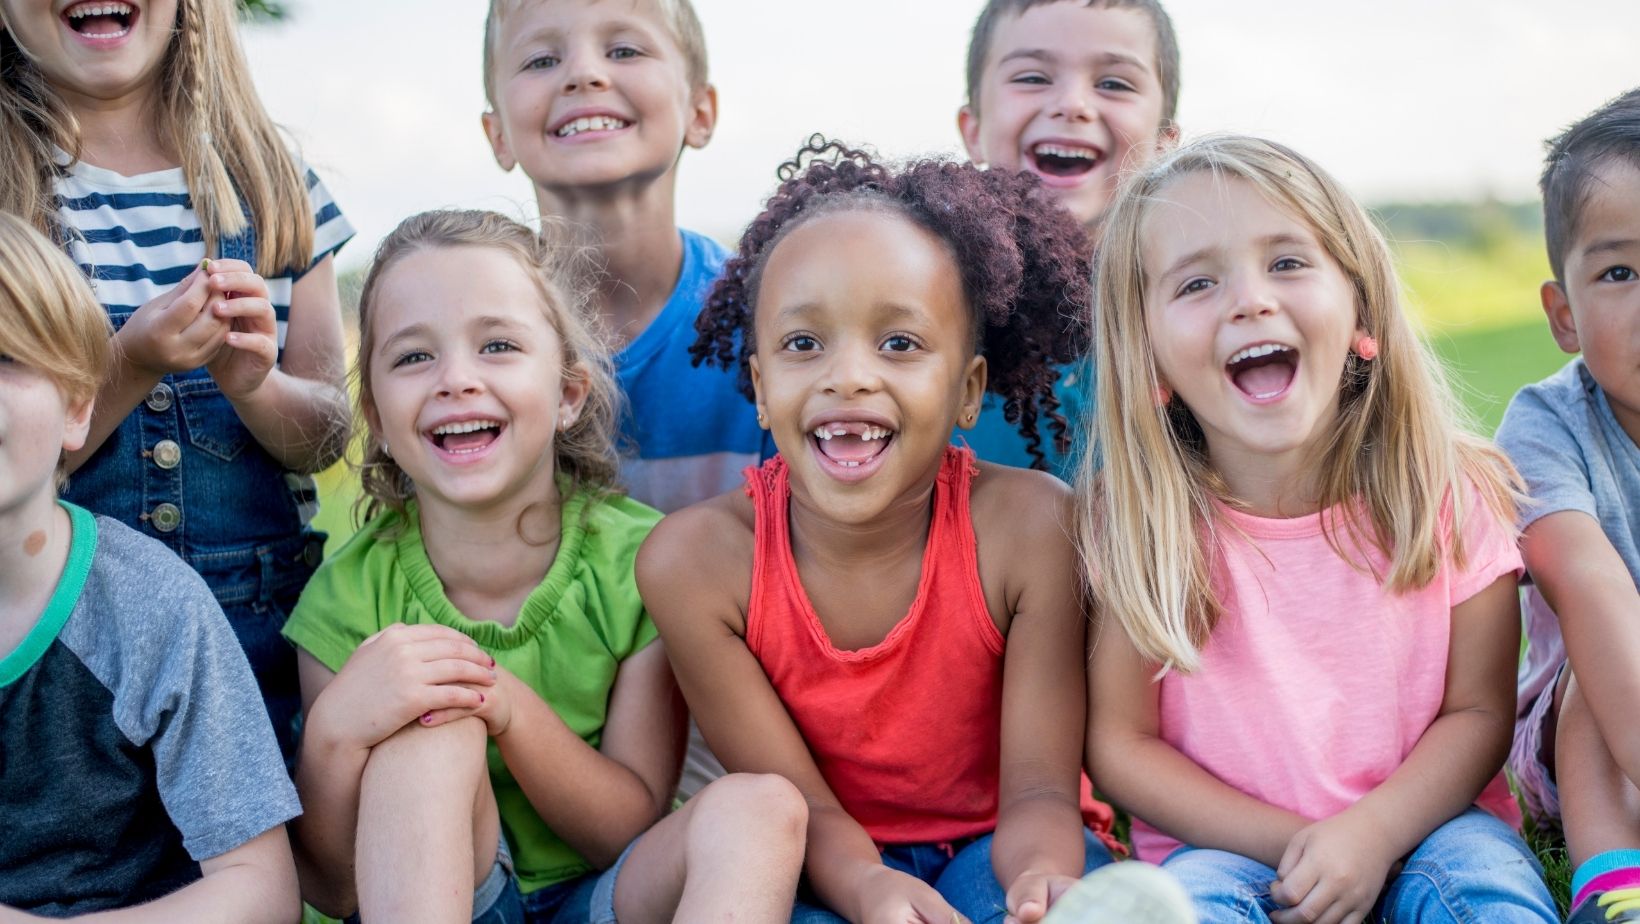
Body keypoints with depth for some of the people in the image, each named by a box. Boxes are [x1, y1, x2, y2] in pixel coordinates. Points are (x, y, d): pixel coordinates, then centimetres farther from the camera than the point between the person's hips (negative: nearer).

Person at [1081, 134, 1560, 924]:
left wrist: (1371, 833, -21)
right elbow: (1119, 740, -7)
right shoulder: (1136, 514, -11)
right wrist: (1288, 844, -17)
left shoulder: (1450, 493, -9)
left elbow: (1478, 710, -4)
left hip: (1415, 822, 2)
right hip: (1228, 844, -1)